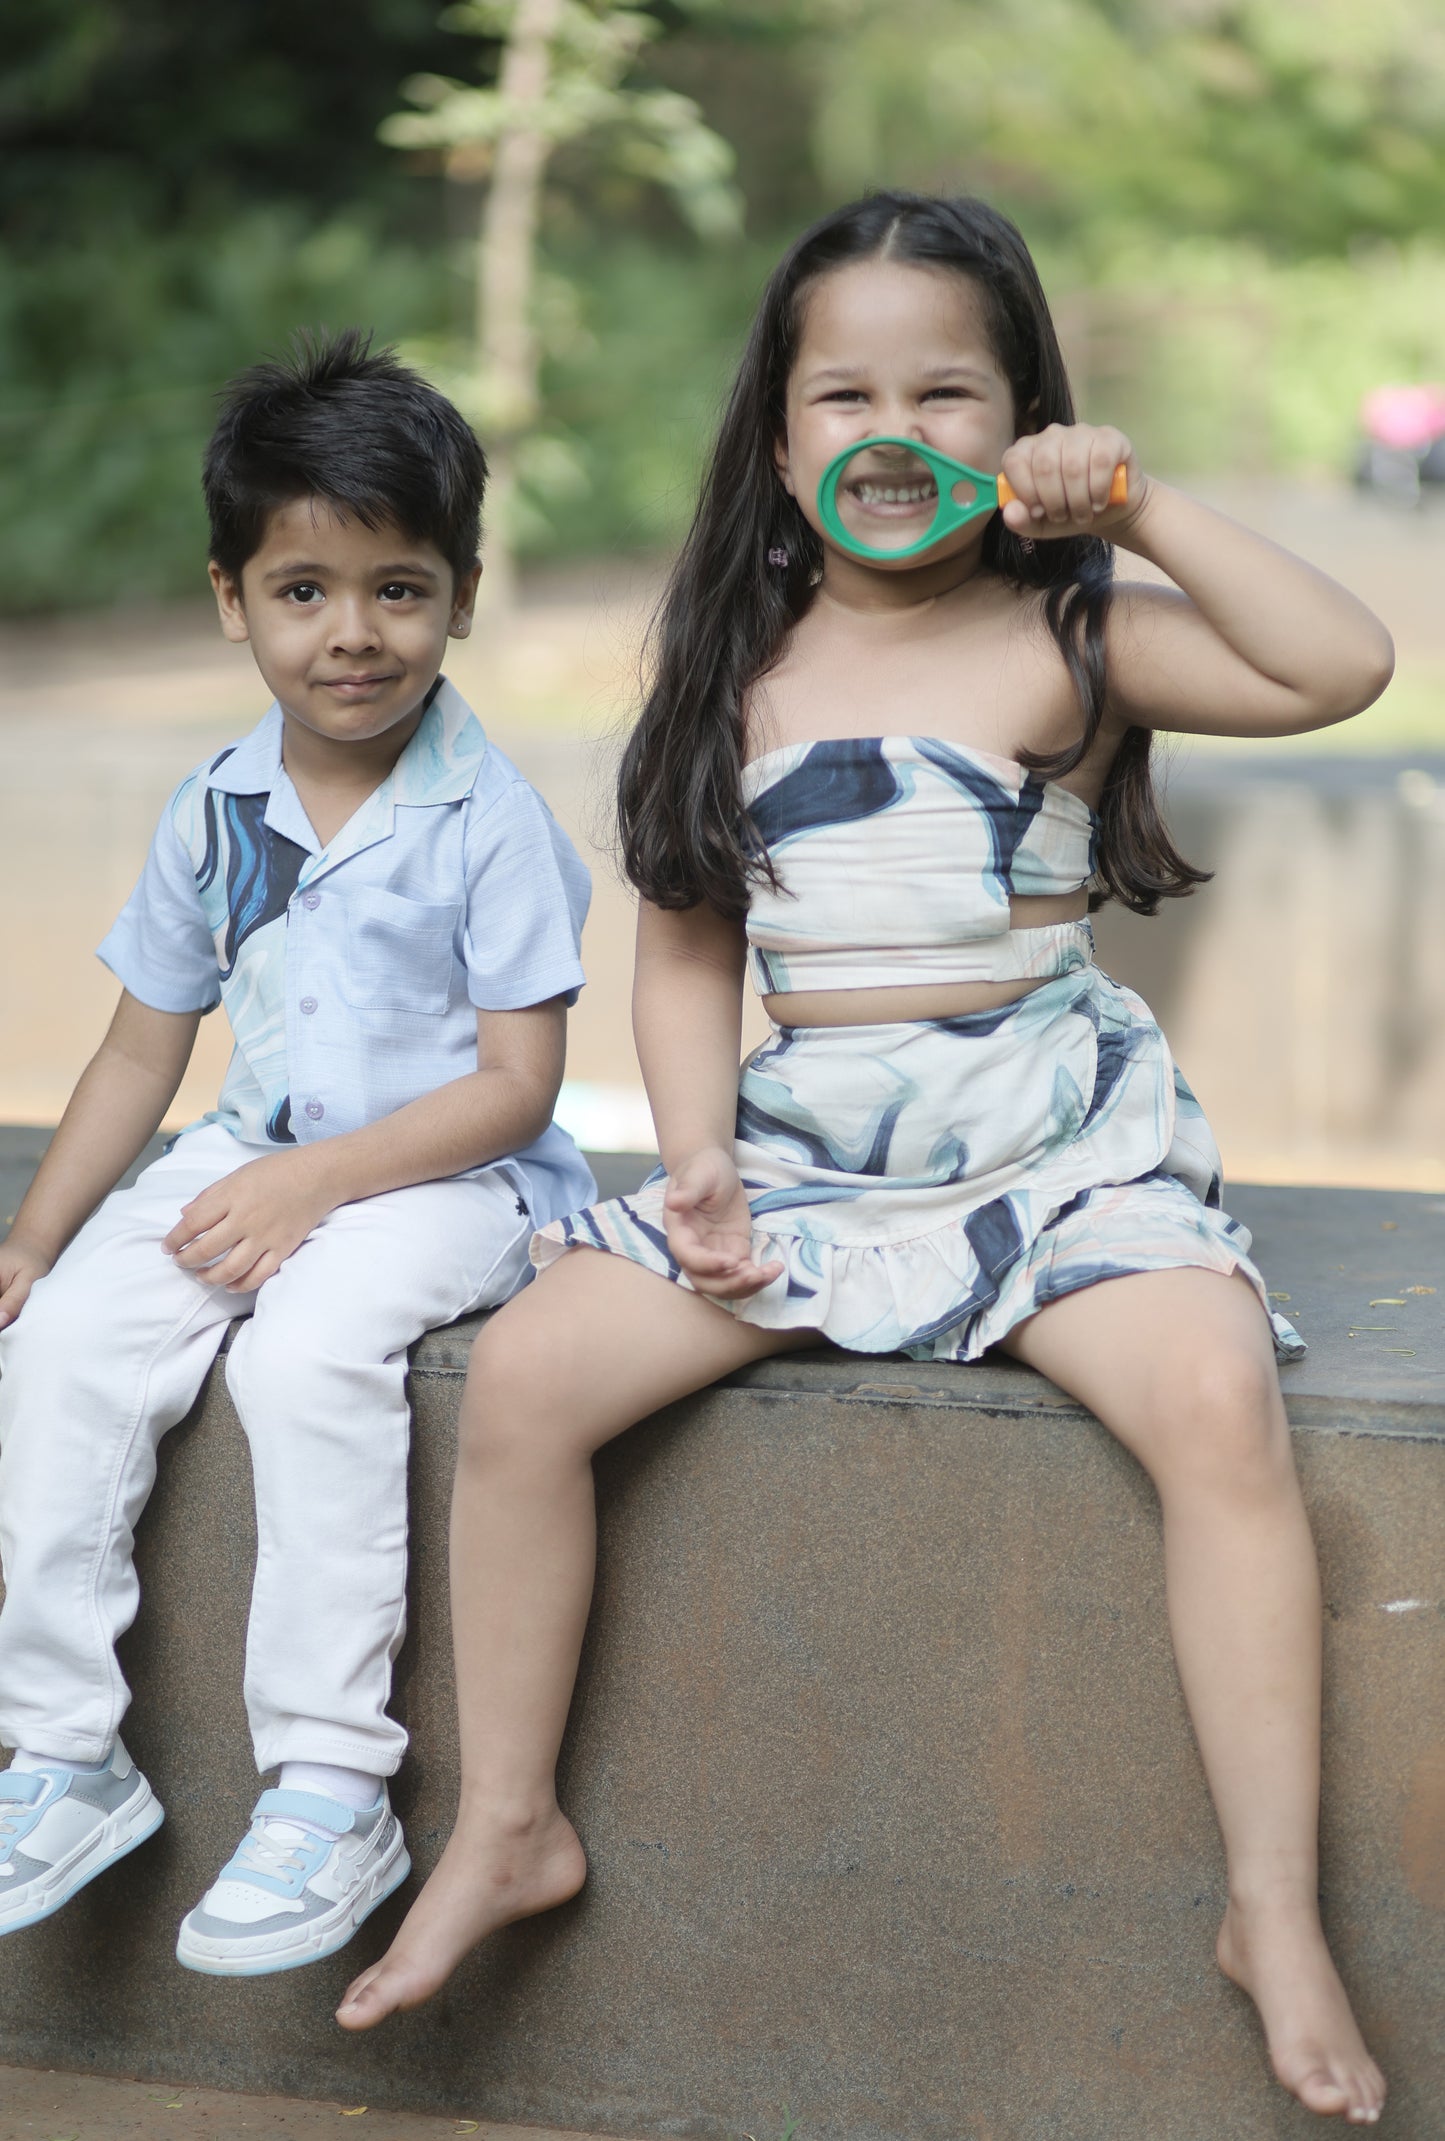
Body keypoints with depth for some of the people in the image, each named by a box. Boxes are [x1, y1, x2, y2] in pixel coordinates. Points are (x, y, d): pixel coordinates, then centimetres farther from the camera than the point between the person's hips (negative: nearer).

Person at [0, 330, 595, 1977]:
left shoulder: (487, 822, -11)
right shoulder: (213, 816, 6)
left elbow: (516, 1082, -14)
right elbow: (143, 1049, 13)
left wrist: (318, 1182, -21)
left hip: (444, 1177, -6)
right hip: (257, 1161, 6)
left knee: (309, 1348, -33)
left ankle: (331, 1793, -26)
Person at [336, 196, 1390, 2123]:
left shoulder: (1068, 640, -3)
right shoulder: (743, 674, 8)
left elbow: (1339, 666, -17)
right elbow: (690, 950, 11)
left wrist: (1141, 501, -16)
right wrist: (698, 1166, -4)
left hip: (1060, 1141, -3)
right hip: (803, 1148, 3)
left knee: (1218, 1401, -30)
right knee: (528, 1371, -14)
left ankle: (1277, 1910, -19)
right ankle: (507, 1828, 4)